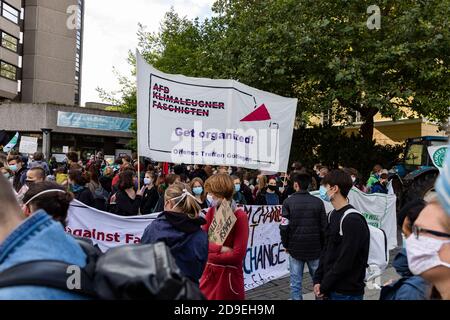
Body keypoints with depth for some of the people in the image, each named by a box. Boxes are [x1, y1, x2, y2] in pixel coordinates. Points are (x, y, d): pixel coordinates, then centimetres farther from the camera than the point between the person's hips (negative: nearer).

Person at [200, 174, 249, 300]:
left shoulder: (240, 216, -15)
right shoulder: (211, 211, 2)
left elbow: (237, 255, -19)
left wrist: (209, 256, -11)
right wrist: (220, 249, -19)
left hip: (229, 274, -5)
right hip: (209, 272, 5)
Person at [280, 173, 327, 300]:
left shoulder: (288, 202, -6)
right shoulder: (318, 202, -2)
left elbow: (284, 227, -8)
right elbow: (324, 227, 0)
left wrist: (286, 245, 6)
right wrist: (323, 246, 12)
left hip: (295, 248, -1)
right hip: (315, 248, 1)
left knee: (295, 283, 5)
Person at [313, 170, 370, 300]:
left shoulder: (353, 220, -20)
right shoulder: (332, 215, 7)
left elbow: (345, 261, -22)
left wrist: (324, 286, -14)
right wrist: (318, 280, 1)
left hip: (347, 293, -7)